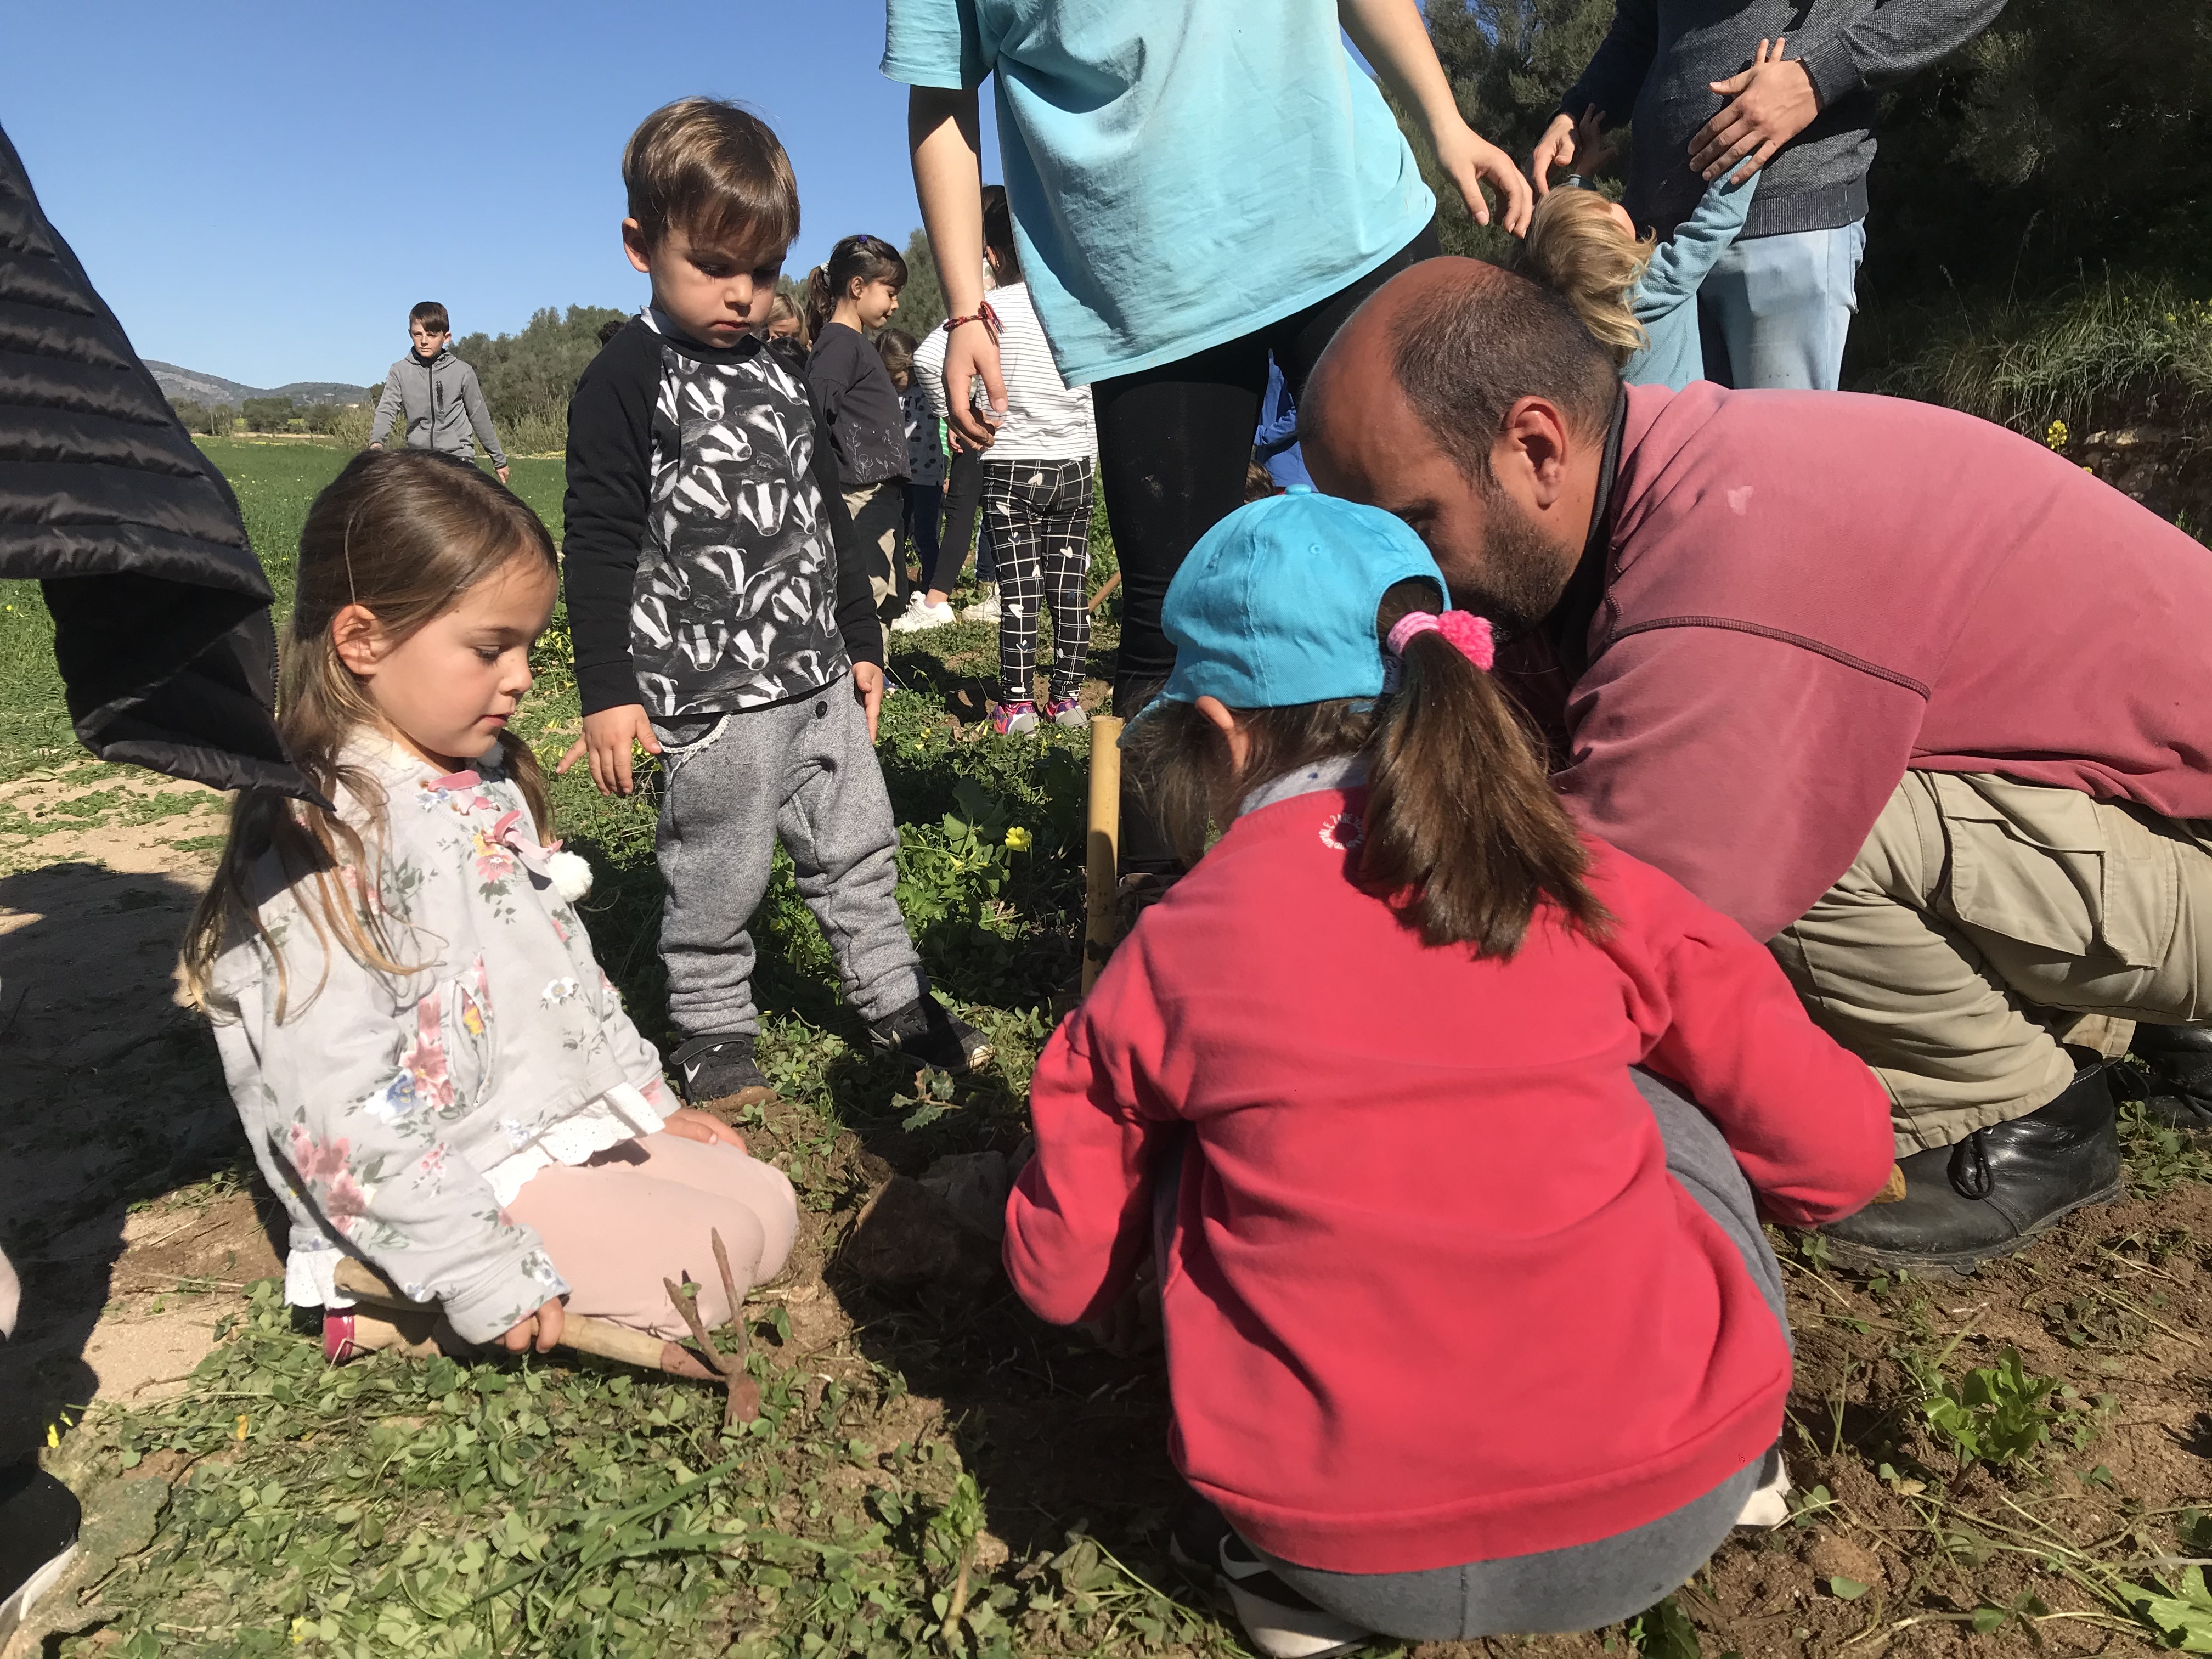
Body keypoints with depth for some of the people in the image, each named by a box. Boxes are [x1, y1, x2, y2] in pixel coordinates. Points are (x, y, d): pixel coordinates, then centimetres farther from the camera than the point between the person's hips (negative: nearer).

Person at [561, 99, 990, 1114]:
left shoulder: (779, 368, 13)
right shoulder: (626, 383, -8)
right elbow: (599, 546, -10)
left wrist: (860, 640, 20)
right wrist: (608, 692, -15)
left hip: (818, 677, 7)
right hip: (707, 694, -6)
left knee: (858, 848, 13)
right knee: (718, 876, 4)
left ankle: (895, 1002, 28)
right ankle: (714, 1032, 23)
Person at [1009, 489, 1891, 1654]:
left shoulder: (1172, 955, -3)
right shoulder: (1592, 889, 0)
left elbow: (1060, 1276, 7)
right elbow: (1841, 1149, 8)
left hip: (1347, 1557, -1)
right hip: (1669, 1513, 2)